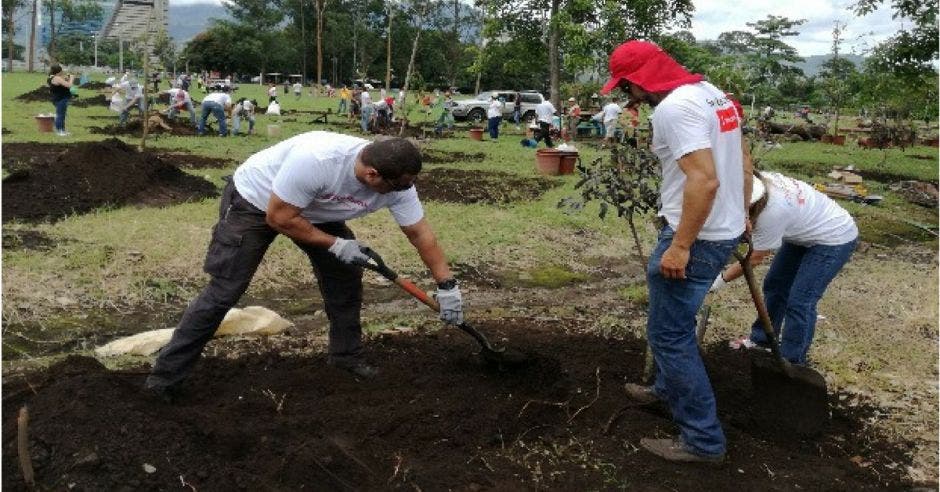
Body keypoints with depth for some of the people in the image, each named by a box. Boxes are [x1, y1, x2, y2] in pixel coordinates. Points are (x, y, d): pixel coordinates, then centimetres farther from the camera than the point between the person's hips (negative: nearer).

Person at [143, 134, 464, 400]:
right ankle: (164, 378, 1)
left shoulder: (397, 183, -22)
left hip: (314, 211, 6)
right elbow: (278, 218, -29)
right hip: (254, 200, -6)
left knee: (346, 275, 1)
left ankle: (346, 355, 20)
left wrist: (447, 285, -10)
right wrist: (335, 244, -24)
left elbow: (420, 233, -10)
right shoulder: (315, 160, -42)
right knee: (223, 292, -9)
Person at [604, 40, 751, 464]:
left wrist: (680, 246, -25)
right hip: (724, 232, 10)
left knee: (668, 333, -1)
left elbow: (704, 179, -29)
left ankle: (703, 439, 7)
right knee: (674, 321, 26)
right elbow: (743, 164, 18)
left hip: (696, 239, -10)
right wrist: (740, 215, 27)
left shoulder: (673, 107, -20)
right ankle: (670, 389, 45)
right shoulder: (711, 94, 12)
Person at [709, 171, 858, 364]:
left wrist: (722, 279, -16)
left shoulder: (772, 212, -39)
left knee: (799, 302, -11)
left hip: (835, 239, -9)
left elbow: (756, 257, -24)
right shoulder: (759, 182, -21)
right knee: (774, 284, 13)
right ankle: (761, 339, 28)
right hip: (805, 232, 9)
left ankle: (792, 364, 2)